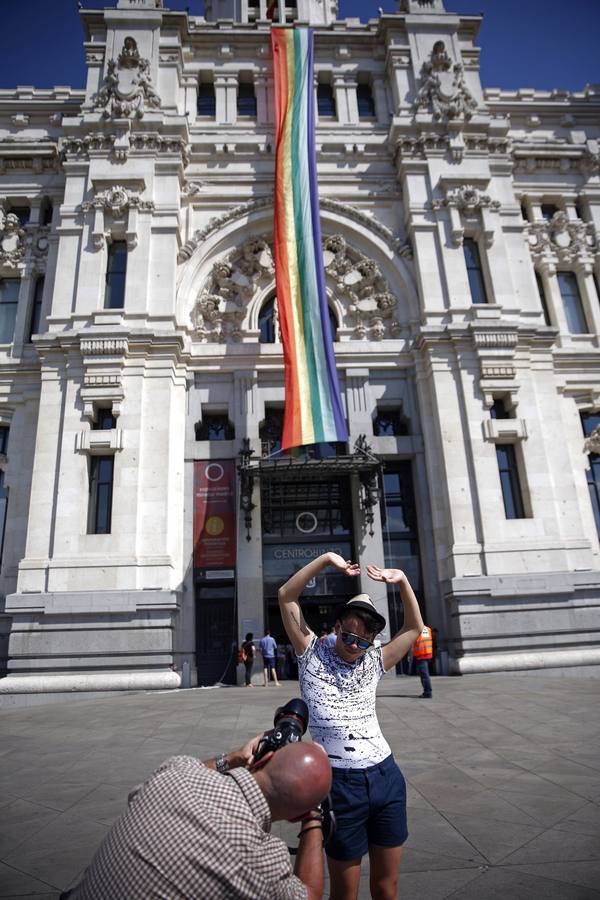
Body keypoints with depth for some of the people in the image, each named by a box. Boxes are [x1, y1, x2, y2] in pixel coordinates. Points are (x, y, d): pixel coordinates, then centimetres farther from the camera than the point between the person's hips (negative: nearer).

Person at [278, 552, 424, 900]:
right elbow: (287, 596, -6)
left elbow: (414, 628, 14)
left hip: (386, 777, 4)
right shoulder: (313, 655, 0)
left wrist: (402, 580, 2)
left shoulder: (374, 662, 9)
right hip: (340, 783, -3)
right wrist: (327, 559, -11)